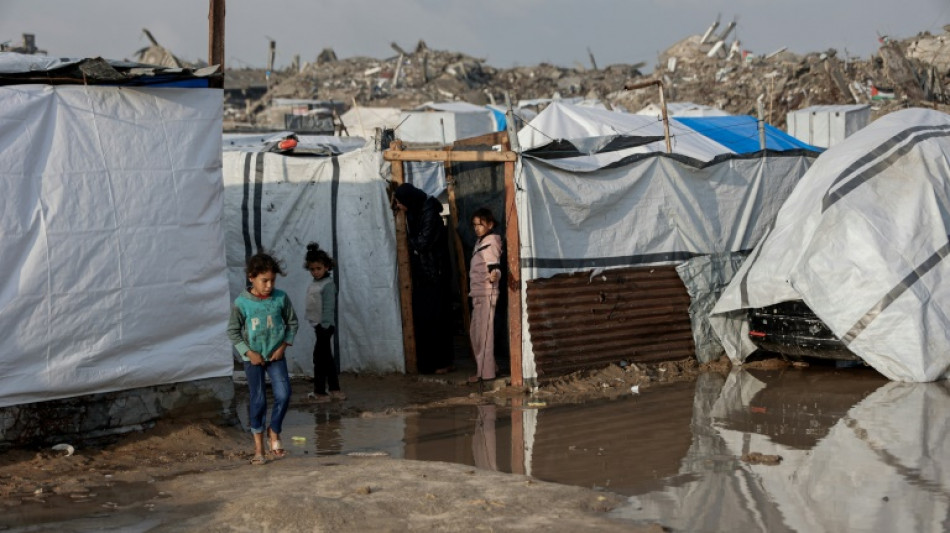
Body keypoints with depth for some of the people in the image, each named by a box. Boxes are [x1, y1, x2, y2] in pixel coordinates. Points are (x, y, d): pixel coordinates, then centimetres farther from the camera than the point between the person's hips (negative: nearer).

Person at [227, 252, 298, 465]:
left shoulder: (281, 298, -6)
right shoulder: (241, 303, -12)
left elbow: (292, 322, 6)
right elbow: (233, 331, -4)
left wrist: (283, 346, -4)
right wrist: (249, 352, -10)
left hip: (275, 355, 2)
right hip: (253, 357, -2)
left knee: (283, 394, -10)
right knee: (257, 400, 2)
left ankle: (274, 432, 14)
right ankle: (258, 445, 14)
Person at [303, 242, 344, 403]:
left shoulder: (328, 284, -14)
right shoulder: (314, 284, 11)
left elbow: (328, 308, -18)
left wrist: (324, 325, -20)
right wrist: (320, 326, 15)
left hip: (324, 326, -9)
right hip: (318, 325, 9)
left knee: (319, 357, -5)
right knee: (327, 358, 13)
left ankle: (320, 393, 0)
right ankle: (335, 390, 20)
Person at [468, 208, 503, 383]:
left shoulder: (491, 243, -11)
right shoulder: (480, 243, 15)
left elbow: (495, 266, -23)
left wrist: (494, 275, -44)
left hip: (486, 293, -10)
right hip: (478, 294, 10)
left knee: (483, 331, -7)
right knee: (475, 331, 13)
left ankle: (485, 372, -4)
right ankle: (489, 366, 22)